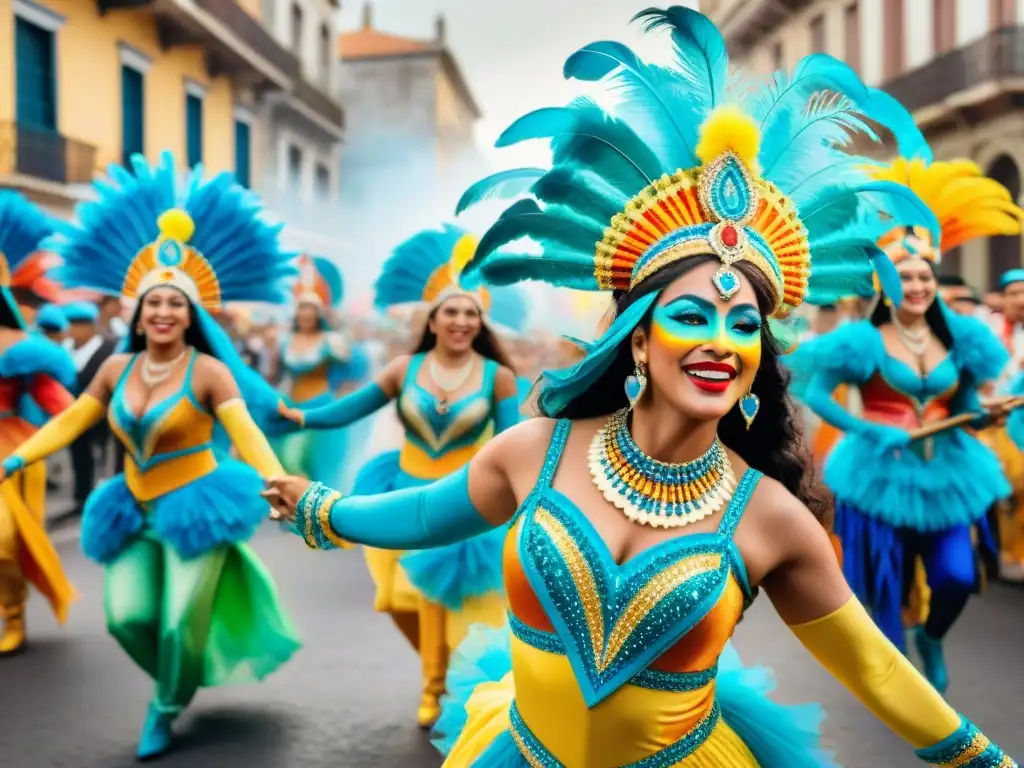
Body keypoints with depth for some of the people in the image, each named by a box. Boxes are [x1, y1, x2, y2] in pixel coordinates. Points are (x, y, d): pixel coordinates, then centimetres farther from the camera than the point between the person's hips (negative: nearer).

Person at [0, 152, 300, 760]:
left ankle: (167, 709, 25)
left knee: (181, 623, -4)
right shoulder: (118, 368, 1)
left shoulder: (208, 370, -14)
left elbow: (246, 435, -22)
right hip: (135, 509, 5)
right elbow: (71, 421, 12)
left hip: (196, 504, -5)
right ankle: (180, 678, 32)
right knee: (128, 618, 1)